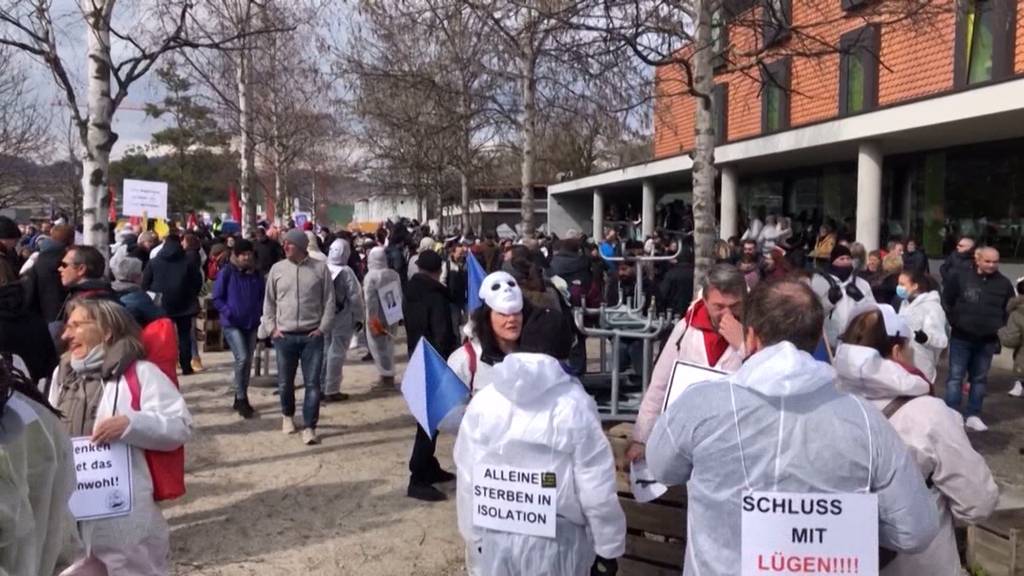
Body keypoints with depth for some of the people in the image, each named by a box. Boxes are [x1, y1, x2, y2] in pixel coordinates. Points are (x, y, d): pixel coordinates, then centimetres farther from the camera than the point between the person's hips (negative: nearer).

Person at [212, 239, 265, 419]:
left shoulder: (257, 274, 5)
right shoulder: (226, 272, -7)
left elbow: (263, 296, 14)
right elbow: (217, 298, -4)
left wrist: (259, 311, -2)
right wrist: (229, 312, -16)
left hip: (251, 324, 5)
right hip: (232, 324, -5)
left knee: (248, 361, 9)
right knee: (242, 359, -16)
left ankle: (240, 399, 23)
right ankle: (241, 399, -4)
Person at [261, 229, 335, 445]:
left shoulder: (320, 268, -2)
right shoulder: (277, 269, 3)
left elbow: (329, 301, 0)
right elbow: (268, 301, 10)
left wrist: (322, 328, -6)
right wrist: (271, 328, 2)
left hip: (312, 336, -2)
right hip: (284, 336, 2)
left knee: (312, 383, -2)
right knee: (285, 382, 13)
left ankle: (309, 427, 7)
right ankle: (287, 415, 38)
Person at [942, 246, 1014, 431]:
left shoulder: (1004, 284, 2)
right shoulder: (960, 277, -5)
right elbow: (946, 303, 2)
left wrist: (1000, 332, 0)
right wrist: (954, 322, -3)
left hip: (987, 341, 3)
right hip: (961, 338, -3)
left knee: (979, 379, 11)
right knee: (955, 377, -1)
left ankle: (973, 415, 19)